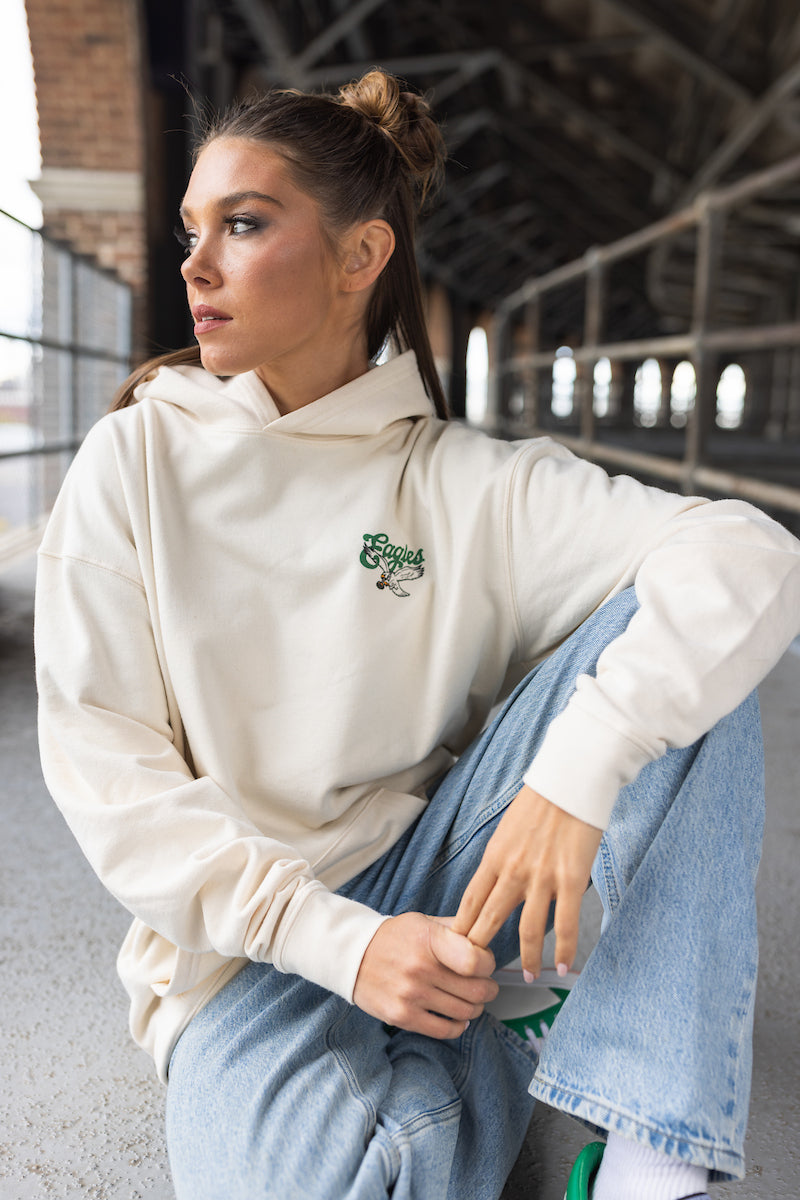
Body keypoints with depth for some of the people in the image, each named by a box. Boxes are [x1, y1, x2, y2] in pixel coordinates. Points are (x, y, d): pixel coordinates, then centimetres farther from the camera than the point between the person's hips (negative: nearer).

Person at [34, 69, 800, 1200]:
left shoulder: (468, 483, -6)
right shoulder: (135, 460, -3)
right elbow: (103, 766, -9)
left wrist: (576, 774, -33)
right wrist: (339, 940, -20)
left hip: (434, 880, 2)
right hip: (248, 941, -1)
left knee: (676, 637, -19)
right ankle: (464, 1048, -2)